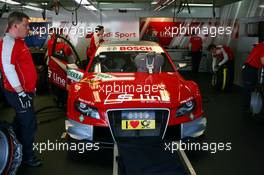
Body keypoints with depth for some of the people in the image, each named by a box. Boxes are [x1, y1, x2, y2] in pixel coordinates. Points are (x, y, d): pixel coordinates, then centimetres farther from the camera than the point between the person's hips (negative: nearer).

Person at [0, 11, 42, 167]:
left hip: (26, 90, 10)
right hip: (18, 93, -10)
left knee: (21, 121, 20)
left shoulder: (18, 42, 13)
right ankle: (27, 156, 14)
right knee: (30, 124, -1)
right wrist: (21, 93, -24)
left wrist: (30, 87, 21)